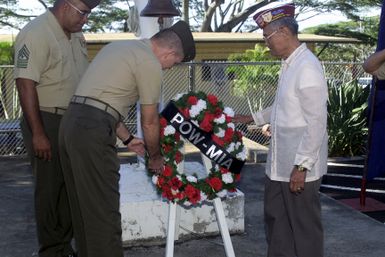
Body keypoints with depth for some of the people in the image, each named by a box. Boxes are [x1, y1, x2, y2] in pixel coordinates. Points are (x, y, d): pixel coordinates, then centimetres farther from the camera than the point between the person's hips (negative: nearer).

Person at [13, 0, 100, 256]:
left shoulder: (76, 35, 10)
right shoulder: (36, 34, -16)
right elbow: (26, 85, -21)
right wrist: (38, 133, -22)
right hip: (47, 122, -8)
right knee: (50, 188, 2)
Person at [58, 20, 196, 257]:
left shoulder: (120, 46, 22)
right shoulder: (150, 63, -5)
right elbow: (149, 122, 1)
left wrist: (128, 139, 26)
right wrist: (155, 156, 18)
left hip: (71, 122, 10)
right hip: (92, 132, -9)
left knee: (84, 208, 17)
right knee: (103, 213, -3)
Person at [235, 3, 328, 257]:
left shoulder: (307, 67, -19)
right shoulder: (290, 64, 10)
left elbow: (316, 123, -22)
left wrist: (301, 166, -22)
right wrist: (254, 118, 23)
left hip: (299, 165, -9)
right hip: (281, 162, 9)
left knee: (304, 225, 5)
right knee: (276, 218, 20)